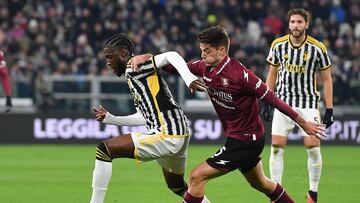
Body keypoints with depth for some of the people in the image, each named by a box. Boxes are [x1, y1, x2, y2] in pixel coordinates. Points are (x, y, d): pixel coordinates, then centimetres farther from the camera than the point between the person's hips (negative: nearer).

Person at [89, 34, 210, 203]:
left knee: (104, 150, -12)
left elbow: (171, 56, -19)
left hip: (167, 136, -10)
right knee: (177, 186, 31)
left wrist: (189, 78, -34)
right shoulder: (133, 76, 22)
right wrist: (109, 119, 26)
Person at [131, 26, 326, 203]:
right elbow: (177, 66, 8)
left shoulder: (240, 74, -26)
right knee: (260, 183, 27)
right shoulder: (205, 67, -5)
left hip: (245, 141, -9)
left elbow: (272, 99, -21)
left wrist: (303, 123, -15)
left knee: (197, 176, -13)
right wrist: (147, 57, -7)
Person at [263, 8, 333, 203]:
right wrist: (266, 103, 7)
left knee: (313, 147, -9)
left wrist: (329, 109, -4)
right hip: (283, 102, 2)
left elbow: (326, 79, 1)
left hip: (308, 103, -2)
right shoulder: (278, 45, -2)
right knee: (276, 146, -7)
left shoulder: (317, 48, -7)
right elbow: (272, 74, 10)